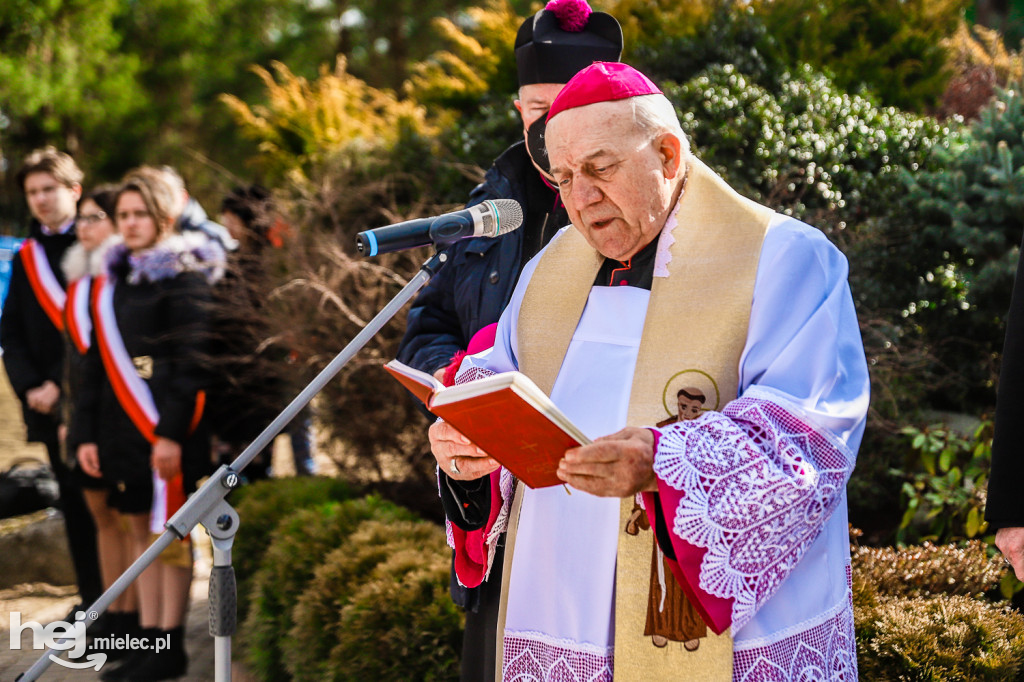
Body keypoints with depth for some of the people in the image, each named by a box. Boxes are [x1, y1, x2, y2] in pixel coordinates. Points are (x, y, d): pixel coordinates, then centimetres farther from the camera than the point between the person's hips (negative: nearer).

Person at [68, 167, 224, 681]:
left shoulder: (184, 277, -7)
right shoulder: (114, 280, 14)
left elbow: (191, 361, -13)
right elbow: (96, 362, 16)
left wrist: (172, 432, -19)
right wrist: (85, 432, 10)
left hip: (165, 427, -7)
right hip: (122, 426, 7)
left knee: (170, 532, -2)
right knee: (140, 528, 10)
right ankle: (148, 638, 16)